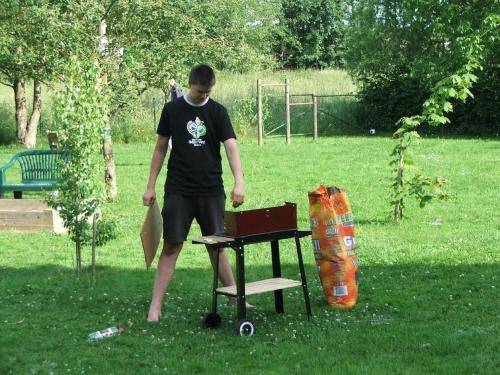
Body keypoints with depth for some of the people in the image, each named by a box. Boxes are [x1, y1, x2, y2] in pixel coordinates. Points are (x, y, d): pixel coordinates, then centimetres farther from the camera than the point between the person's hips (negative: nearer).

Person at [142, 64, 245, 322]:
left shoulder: (217, 112, 2)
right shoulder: (172, 110, 2)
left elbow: (231, 146, -9)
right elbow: (160, 148, 8)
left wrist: (239, 182, -24)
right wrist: (150, 186, 5)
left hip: (211, 190, 1)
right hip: (178, 191, -1)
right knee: (172, 246, -5)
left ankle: (234, 297, 20)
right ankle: (155, 306, -3)